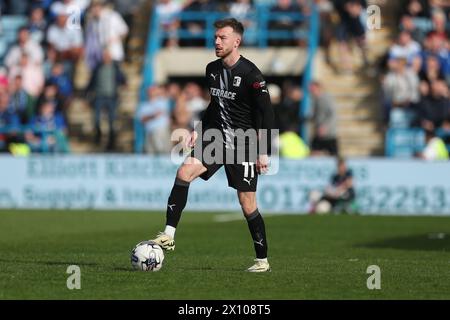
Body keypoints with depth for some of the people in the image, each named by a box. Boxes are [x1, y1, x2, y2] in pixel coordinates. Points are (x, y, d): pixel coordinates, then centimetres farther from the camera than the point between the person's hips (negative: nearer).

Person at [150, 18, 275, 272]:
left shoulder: (251, 75, -14)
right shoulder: (213, 69, 8)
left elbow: (267, 114, -12)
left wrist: (265, 153, -15)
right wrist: (198, 130, 13)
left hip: (243, 145, -6)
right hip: (217, 137, 6)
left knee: (248, 204, -2)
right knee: (184, 172, -18)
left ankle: (263, 260, 12)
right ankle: (169, 235, -19)